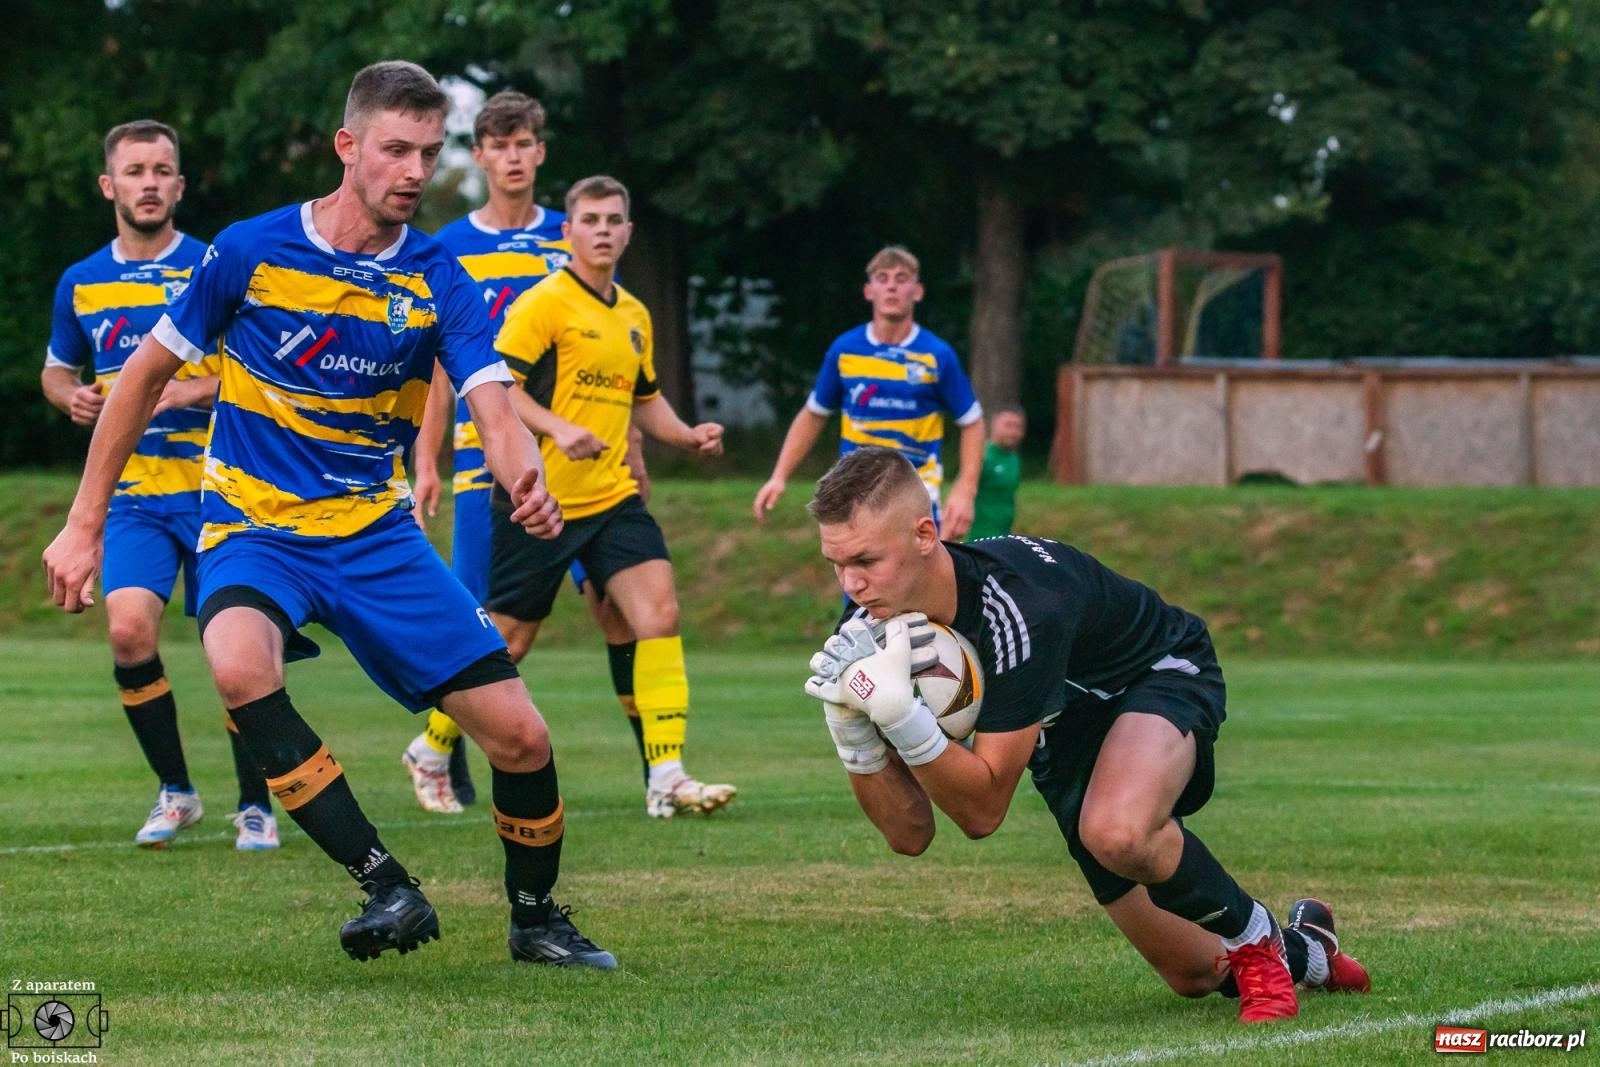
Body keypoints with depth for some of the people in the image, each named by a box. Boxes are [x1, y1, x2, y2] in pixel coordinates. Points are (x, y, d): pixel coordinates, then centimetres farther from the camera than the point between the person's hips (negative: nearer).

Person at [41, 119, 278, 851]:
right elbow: (56, 371, 24)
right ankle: (174, 792, 1)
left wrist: (189, 392, -19)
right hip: (130, 496, 2)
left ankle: (254, 806, 16)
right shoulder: (81, 284, 9)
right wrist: (74, 399, 1)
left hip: (213, 488, -2)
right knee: (128, 628, -17)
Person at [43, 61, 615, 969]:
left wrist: (529, 485, -40)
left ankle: (537, 919, 22)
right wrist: (85, 525, 1)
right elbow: (147, 375, 2)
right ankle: (388, 887, -30)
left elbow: (497, 416, -16)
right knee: (240, 667, -37)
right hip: (255, 528, -2)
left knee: (521, 734, -6)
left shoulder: (440, 280, -4)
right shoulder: (250, 252, -9)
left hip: (378, 533, 3)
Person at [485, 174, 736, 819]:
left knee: (659, 610, -13)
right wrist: (558, 429, -28)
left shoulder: (634, 317, 15)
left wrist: (688, 436, 9)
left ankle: (666, 778, -15)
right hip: (539, 499, -6)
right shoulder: (546, 303, -8)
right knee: (508, 640, 3)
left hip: (612, 498, 6)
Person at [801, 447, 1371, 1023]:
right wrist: (849, 723, -34)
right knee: (1196, 974, 9)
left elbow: (982, 811, -34)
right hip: (1066, 731, 6)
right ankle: (1305, 947, 43)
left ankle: (1256, 935, -12)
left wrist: (900, 714, -48)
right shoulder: (871, 633, -21)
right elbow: (908, 832, -19)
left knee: (1117, 834, -40)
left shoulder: (1020, 604, -39)